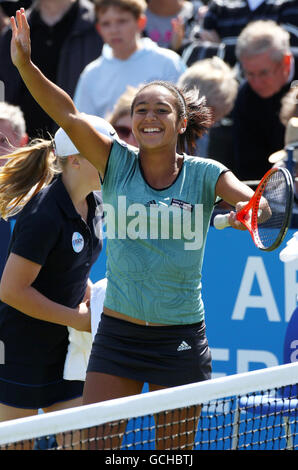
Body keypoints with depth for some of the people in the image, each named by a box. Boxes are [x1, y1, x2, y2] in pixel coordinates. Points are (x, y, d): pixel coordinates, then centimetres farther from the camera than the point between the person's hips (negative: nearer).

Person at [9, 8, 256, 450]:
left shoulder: (204, 175, -3)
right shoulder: (117, 162, -1)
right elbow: (67, 114, -12)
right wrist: (25, 65, -25)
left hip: (181, 339, -1)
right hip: (118, 334, 1)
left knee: (173, 449, 6)